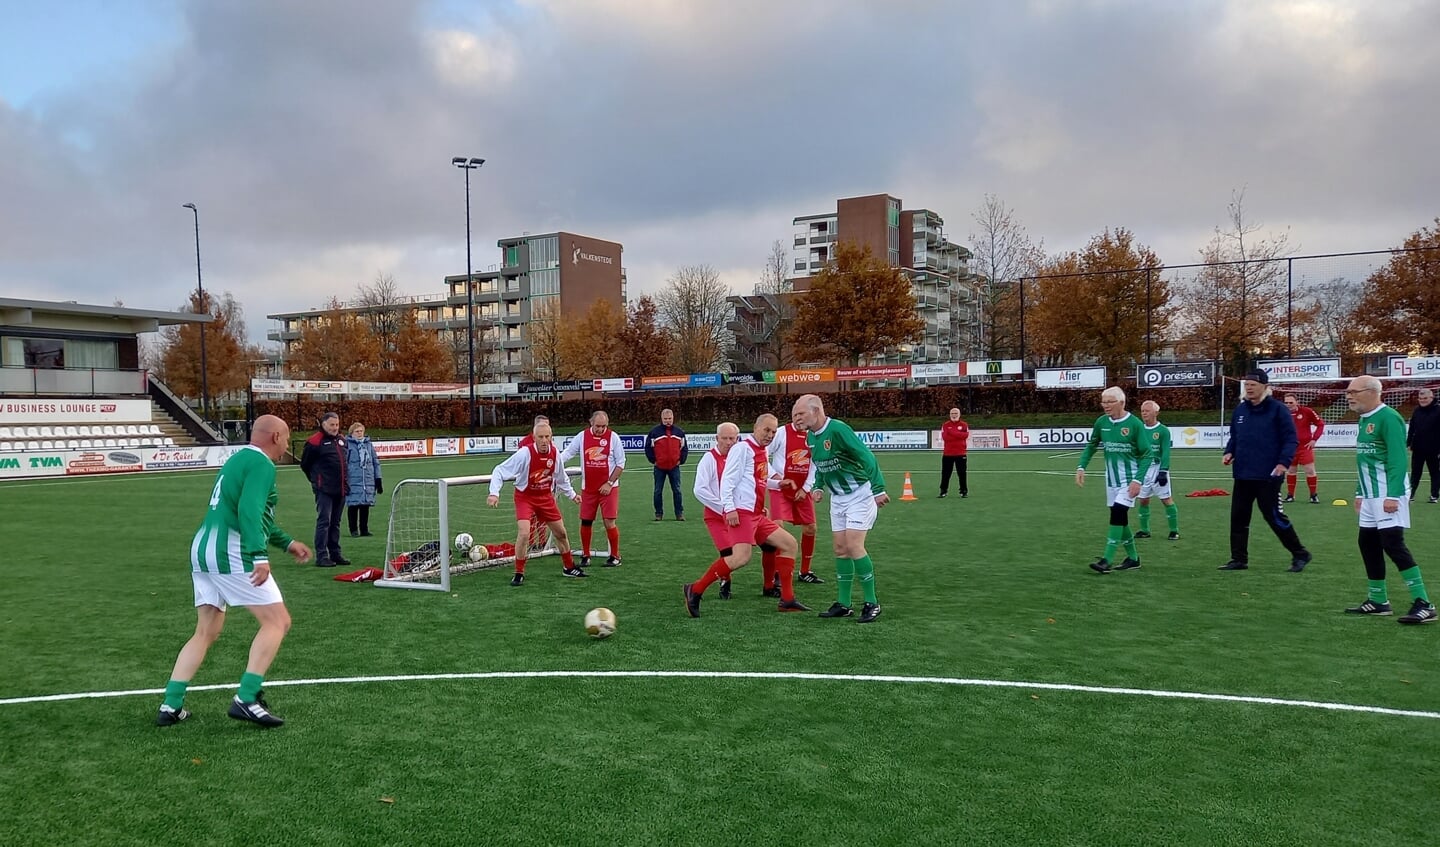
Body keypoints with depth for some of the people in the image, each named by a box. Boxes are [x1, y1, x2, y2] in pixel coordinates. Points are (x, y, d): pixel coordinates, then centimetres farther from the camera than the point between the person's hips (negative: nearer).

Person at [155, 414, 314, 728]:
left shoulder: (239, 460, 23)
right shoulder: (261, 464, -8)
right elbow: (250, 511, -23)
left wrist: (287, 542, 34)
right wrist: (260, 556, -30)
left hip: (202, 550, 10)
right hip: (231, 553, -10)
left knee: (206, 633, 16)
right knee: (277, 621, -4)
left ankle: (171, 706, 13)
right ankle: (246, 699, -10)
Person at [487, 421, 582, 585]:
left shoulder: (555, 453, -9)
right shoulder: (525, 453, -25)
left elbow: (561, 478, 11)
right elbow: (499, 471, -21)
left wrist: (572, 494, 17)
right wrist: (494, 493, -32)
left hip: (546, 497, 5)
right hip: (525, 497, -5)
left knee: (561, 533, 12)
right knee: (524, 533, -21)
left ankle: (569, 568, 33)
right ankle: (519, 574, -4)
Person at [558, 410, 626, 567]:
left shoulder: (613, 437, -6)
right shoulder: (582, 436, 0)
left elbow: (621, 464, -3)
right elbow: (567, 453, 3)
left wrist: (609, 483, -9)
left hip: (608, 487, -3)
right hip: (588, 488, 3)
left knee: (609, 522, -6)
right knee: (585, 522, 6)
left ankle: (615, 556, 8)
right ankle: (585, 555, 20)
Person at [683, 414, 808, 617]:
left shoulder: (762, 453, 21)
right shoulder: (742, 448, -7)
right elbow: (728, 478, -15)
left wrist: (779, 484, 25)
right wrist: (729, 507, -23)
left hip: (757, 515, 10)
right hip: (741, 512, -10)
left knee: (789, 543, 10)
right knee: (742, 557, -24)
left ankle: (787, 600, 14)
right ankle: (695, 590, -13)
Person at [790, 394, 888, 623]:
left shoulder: (837, 430, -23)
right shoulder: (810, 437, 3)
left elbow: (866, 457, -24)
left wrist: (878, 489, -26)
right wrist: (819, 487, 4)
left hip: (860, 494, -8)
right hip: (838, 498, 8)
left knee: (853, 546, -13)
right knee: (840, 549, 8)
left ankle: (872, 603, -1)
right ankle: (843, 604, 15)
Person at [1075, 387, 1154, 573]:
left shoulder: (1135, 424, -14)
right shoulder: (1101, 422, 0)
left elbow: (1147, 455, -12)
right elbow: (1091, 445, 14)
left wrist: (1138, 480, -20)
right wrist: (1081, 467, 1)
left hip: (1129, 479, -6)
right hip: (1111, 479, 6)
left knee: (1117, 513, -17)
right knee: (1120, 519, 11)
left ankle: (1107, 561, -16)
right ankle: (1133, 558, 27)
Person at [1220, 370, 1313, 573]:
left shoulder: (1278, 409, -8)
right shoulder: (1240, 410, 10)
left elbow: (1291, 439, -9)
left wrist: (1284, 462, -21)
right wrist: (1229, 452, 2)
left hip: (1268, 476, -6)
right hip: (1243, 475, 6)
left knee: (1274, 517, -1)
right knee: (1238, 517, 7)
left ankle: (1300, 555, 16)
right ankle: (1239, 559, 16)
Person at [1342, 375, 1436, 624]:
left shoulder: (1388, 418, -14)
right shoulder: (1364, 419, 14)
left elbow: (1398, 459, -20)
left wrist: (1393, 495, -25)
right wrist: (1360, 492, 22)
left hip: (1388, 495, -10)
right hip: (1370, 495, 10)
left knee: (1392, 543, -13)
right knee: (1368, 543, 11)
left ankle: (1423, 604, -8)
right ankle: (1378, 601, 20)